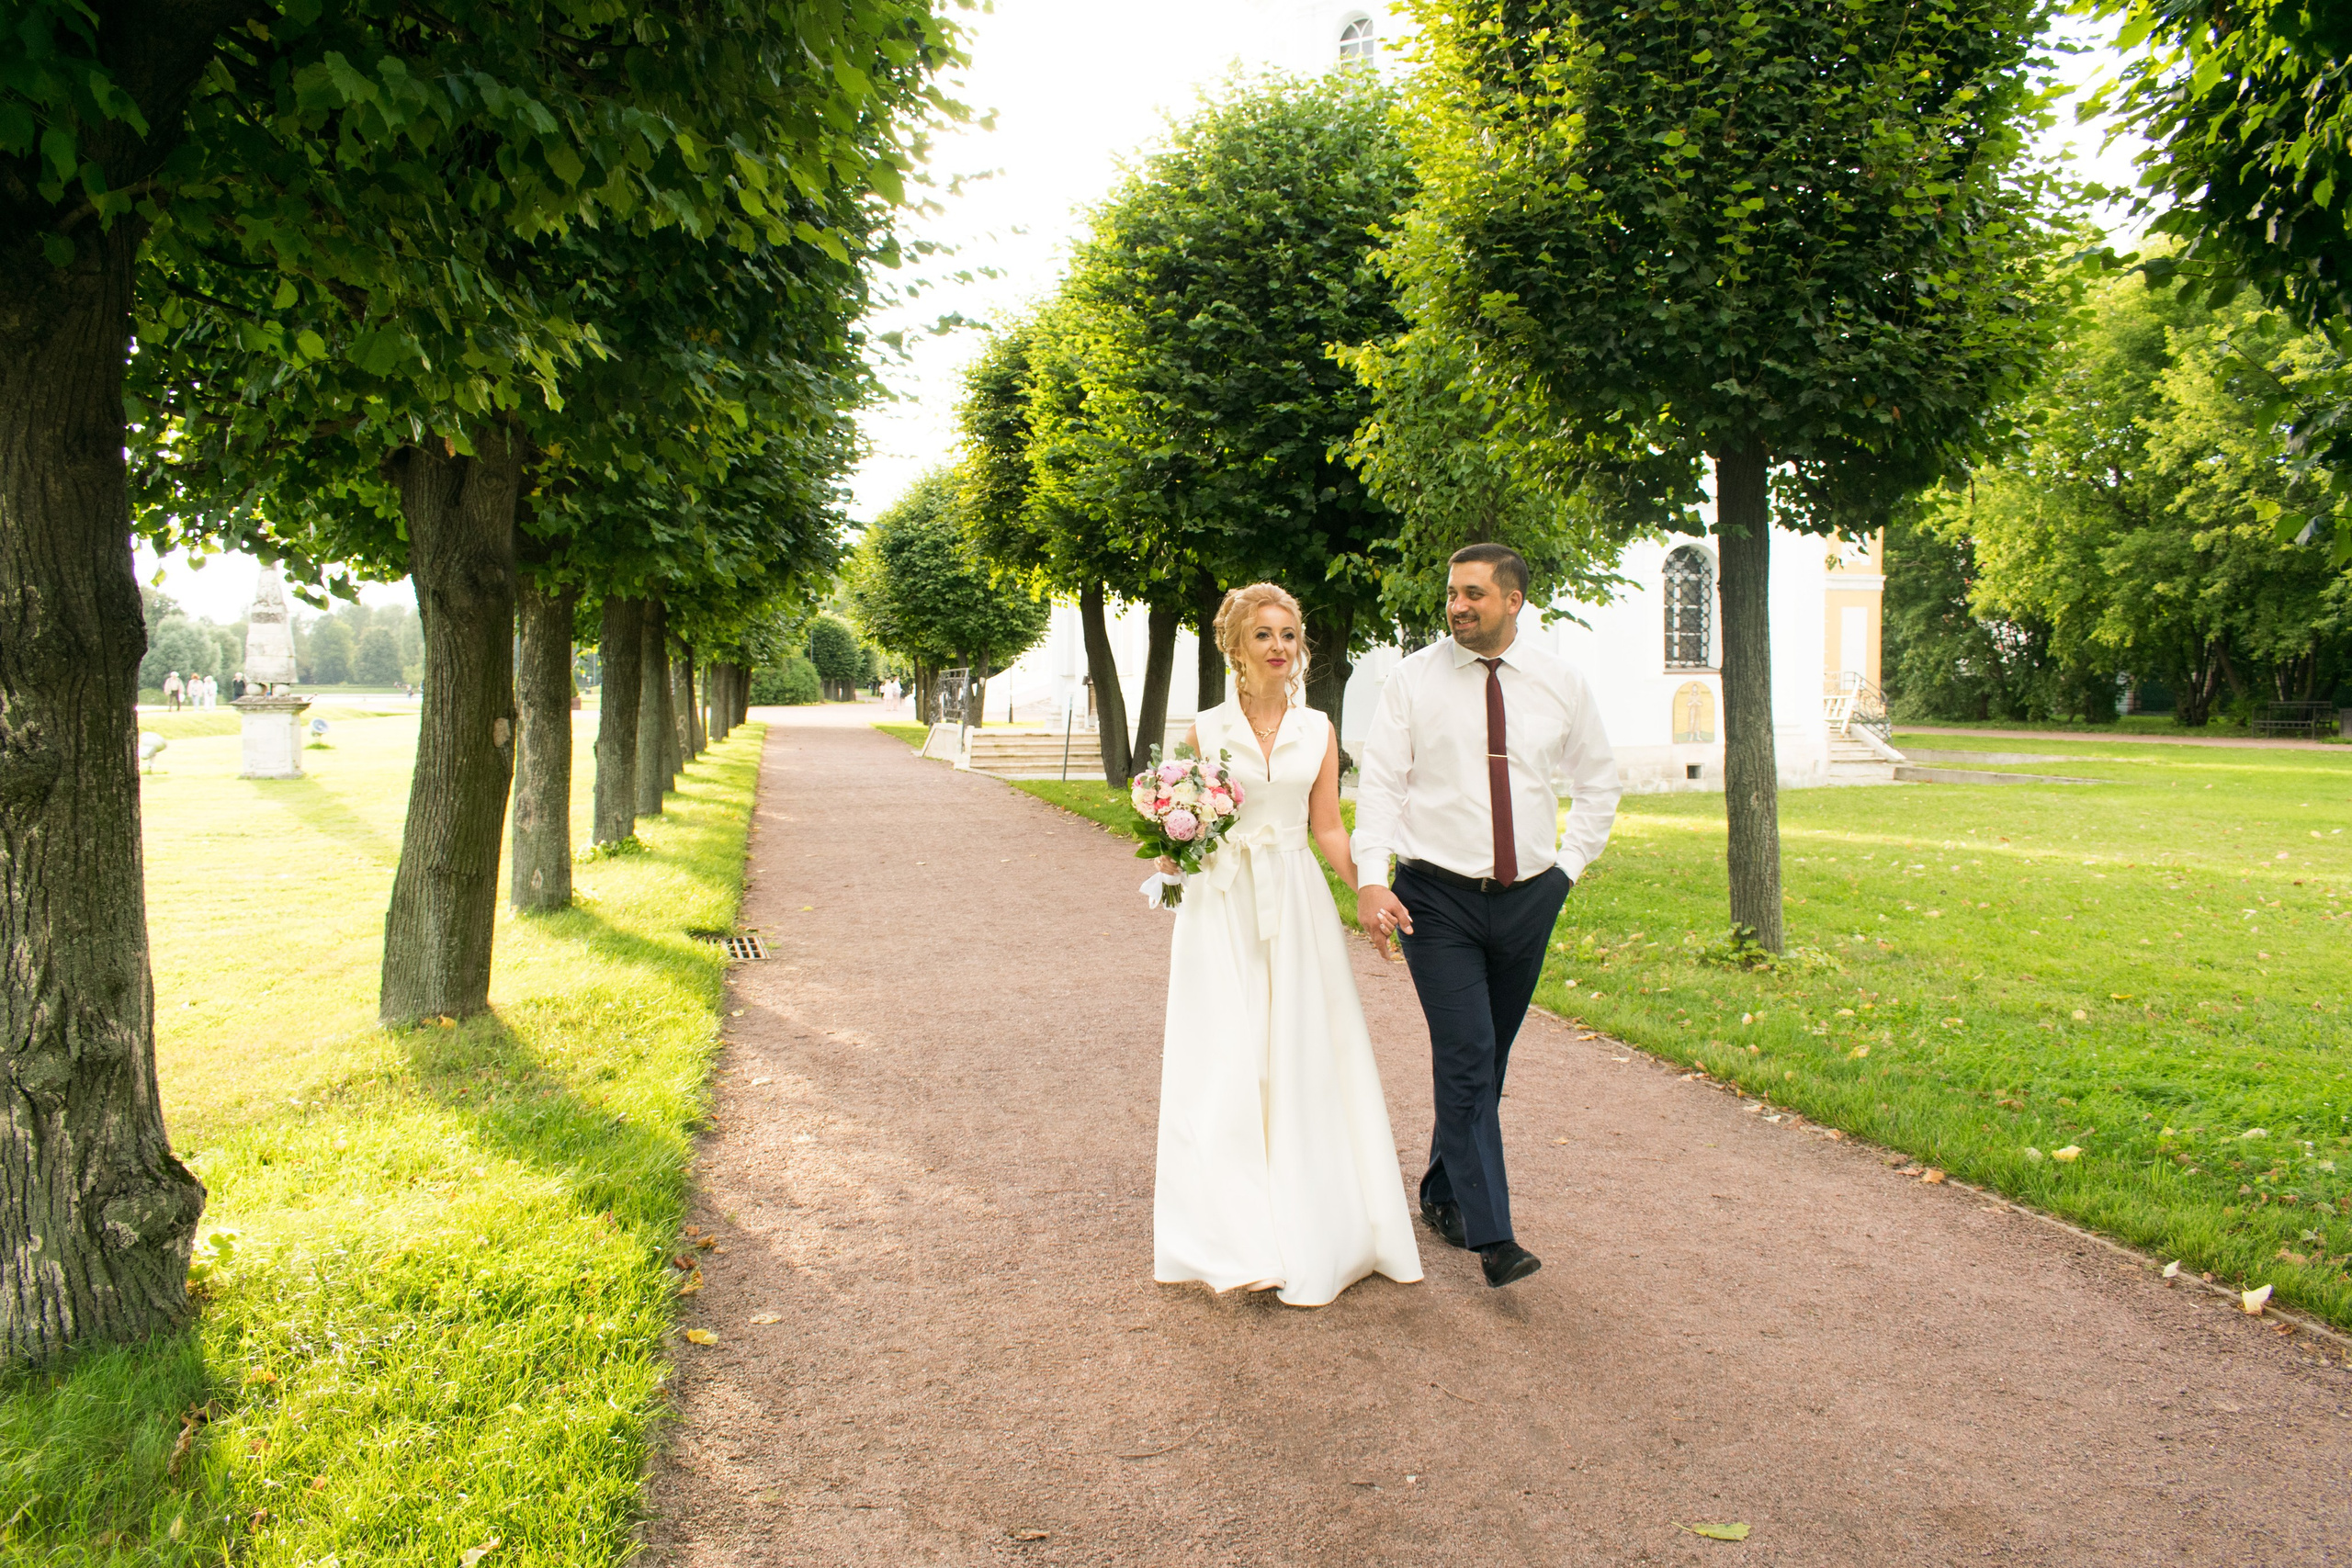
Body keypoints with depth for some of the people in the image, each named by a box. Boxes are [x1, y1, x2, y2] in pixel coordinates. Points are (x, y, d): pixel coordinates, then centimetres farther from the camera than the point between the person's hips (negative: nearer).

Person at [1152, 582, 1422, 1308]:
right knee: (1225, 1061, -3)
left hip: (1297, 903, 2)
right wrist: (1173, 852, -14)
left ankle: (1311, 1230, 16)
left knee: (1304, 1057, 3)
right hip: (1223, 905, -2)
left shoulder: (1317, 731, 7)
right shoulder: (1206, 730, 2)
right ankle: (1238, 1234, 7)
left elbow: (1327, 828, 7)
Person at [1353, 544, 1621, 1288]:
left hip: (1528, 899, 3)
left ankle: (1442, 1193, 31)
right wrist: (1371, 879, -18)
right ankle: (1492, 1234, -6)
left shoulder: (1561, 683, 4)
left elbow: (1598, 782, 16)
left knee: (1488, 1061, 12)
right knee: (1465, 1059, -10)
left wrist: (1571, 865, 8)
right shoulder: (1414, 679, -3)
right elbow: (1379, 781, -7)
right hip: (1438, 898, -3)